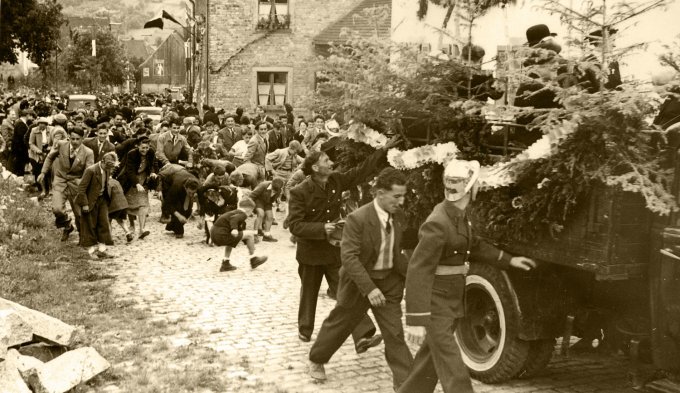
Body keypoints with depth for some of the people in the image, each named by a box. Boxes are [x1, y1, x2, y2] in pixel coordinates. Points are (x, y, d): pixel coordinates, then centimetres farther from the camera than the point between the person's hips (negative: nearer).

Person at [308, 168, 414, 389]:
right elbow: (349, 257, -27)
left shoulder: (399, 218, -4)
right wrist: (369, 288, -32)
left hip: (389, 282, 4)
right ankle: (316, 360, 40)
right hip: (359, 282, -4)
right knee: (339, 325, 15)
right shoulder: (357, 219, -24)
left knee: (395, 333, 1)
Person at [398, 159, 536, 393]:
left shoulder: (459, 216, 5)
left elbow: (474, 246, 23)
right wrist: (416, 320, -30)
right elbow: (418, 271, -26)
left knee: (431, 360, 19)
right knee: (453, 370, -7)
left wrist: (509, 261, 24)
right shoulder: (438, 223, -23)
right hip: (435, 304, -9)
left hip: (453, 301, 9)